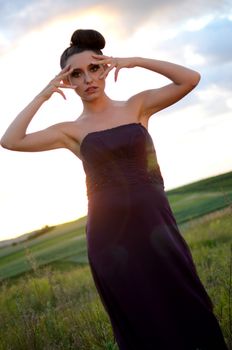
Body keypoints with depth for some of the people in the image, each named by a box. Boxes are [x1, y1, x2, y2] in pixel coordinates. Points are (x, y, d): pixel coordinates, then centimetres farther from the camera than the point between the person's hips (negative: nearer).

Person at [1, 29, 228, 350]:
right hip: (109, 233, 0)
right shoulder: (71, 130, 5)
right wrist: (43, 95, -3)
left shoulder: (137, 106, 6)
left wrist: (135, 62, -6)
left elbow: (190, 79, -3)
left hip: (154, 223, 0)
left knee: (187, 313, 5)